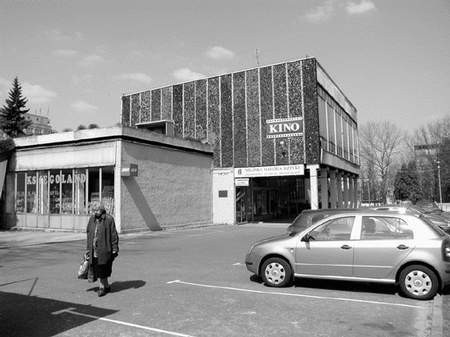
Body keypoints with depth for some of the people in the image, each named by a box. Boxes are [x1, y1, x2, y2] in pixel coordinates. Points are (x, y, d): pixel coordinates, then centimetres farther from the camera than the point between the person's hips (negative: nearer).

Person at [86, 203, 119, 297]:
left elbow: (114, 235, -7)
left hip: (104, 249, -5)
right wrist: (88, 249, 12)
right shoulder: (92, 219, 8)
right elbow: (89, 234, 14)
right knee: (97, 268, 8)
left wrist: (115, 249, -10)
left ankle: (102, 288, 15)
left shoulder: (109, 219, -8)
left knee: (101, 269, -2)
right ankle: (106, 286, 23)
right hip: (94, 249, 5)